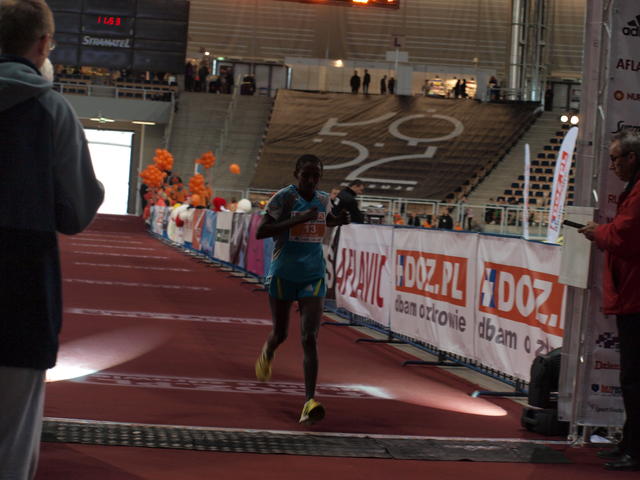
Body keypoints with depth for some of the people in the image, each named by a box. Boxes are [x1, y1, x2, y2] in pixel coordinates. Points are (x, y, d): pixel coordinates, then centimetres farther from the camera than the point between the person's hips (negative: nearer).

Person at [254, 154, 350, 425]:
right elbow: (260, 232, -20)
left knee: (310, 338, -11)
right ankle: (267, 354, 52)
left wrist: (340, 220, 6)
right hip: (283, 276, -2)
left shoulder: (324, 200, 5)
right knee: (280, 333, 13)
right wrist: (297, 220, -28)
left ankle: (310, 402, -17)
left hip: (313, 278, 2)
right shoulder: (283, 197, -11)